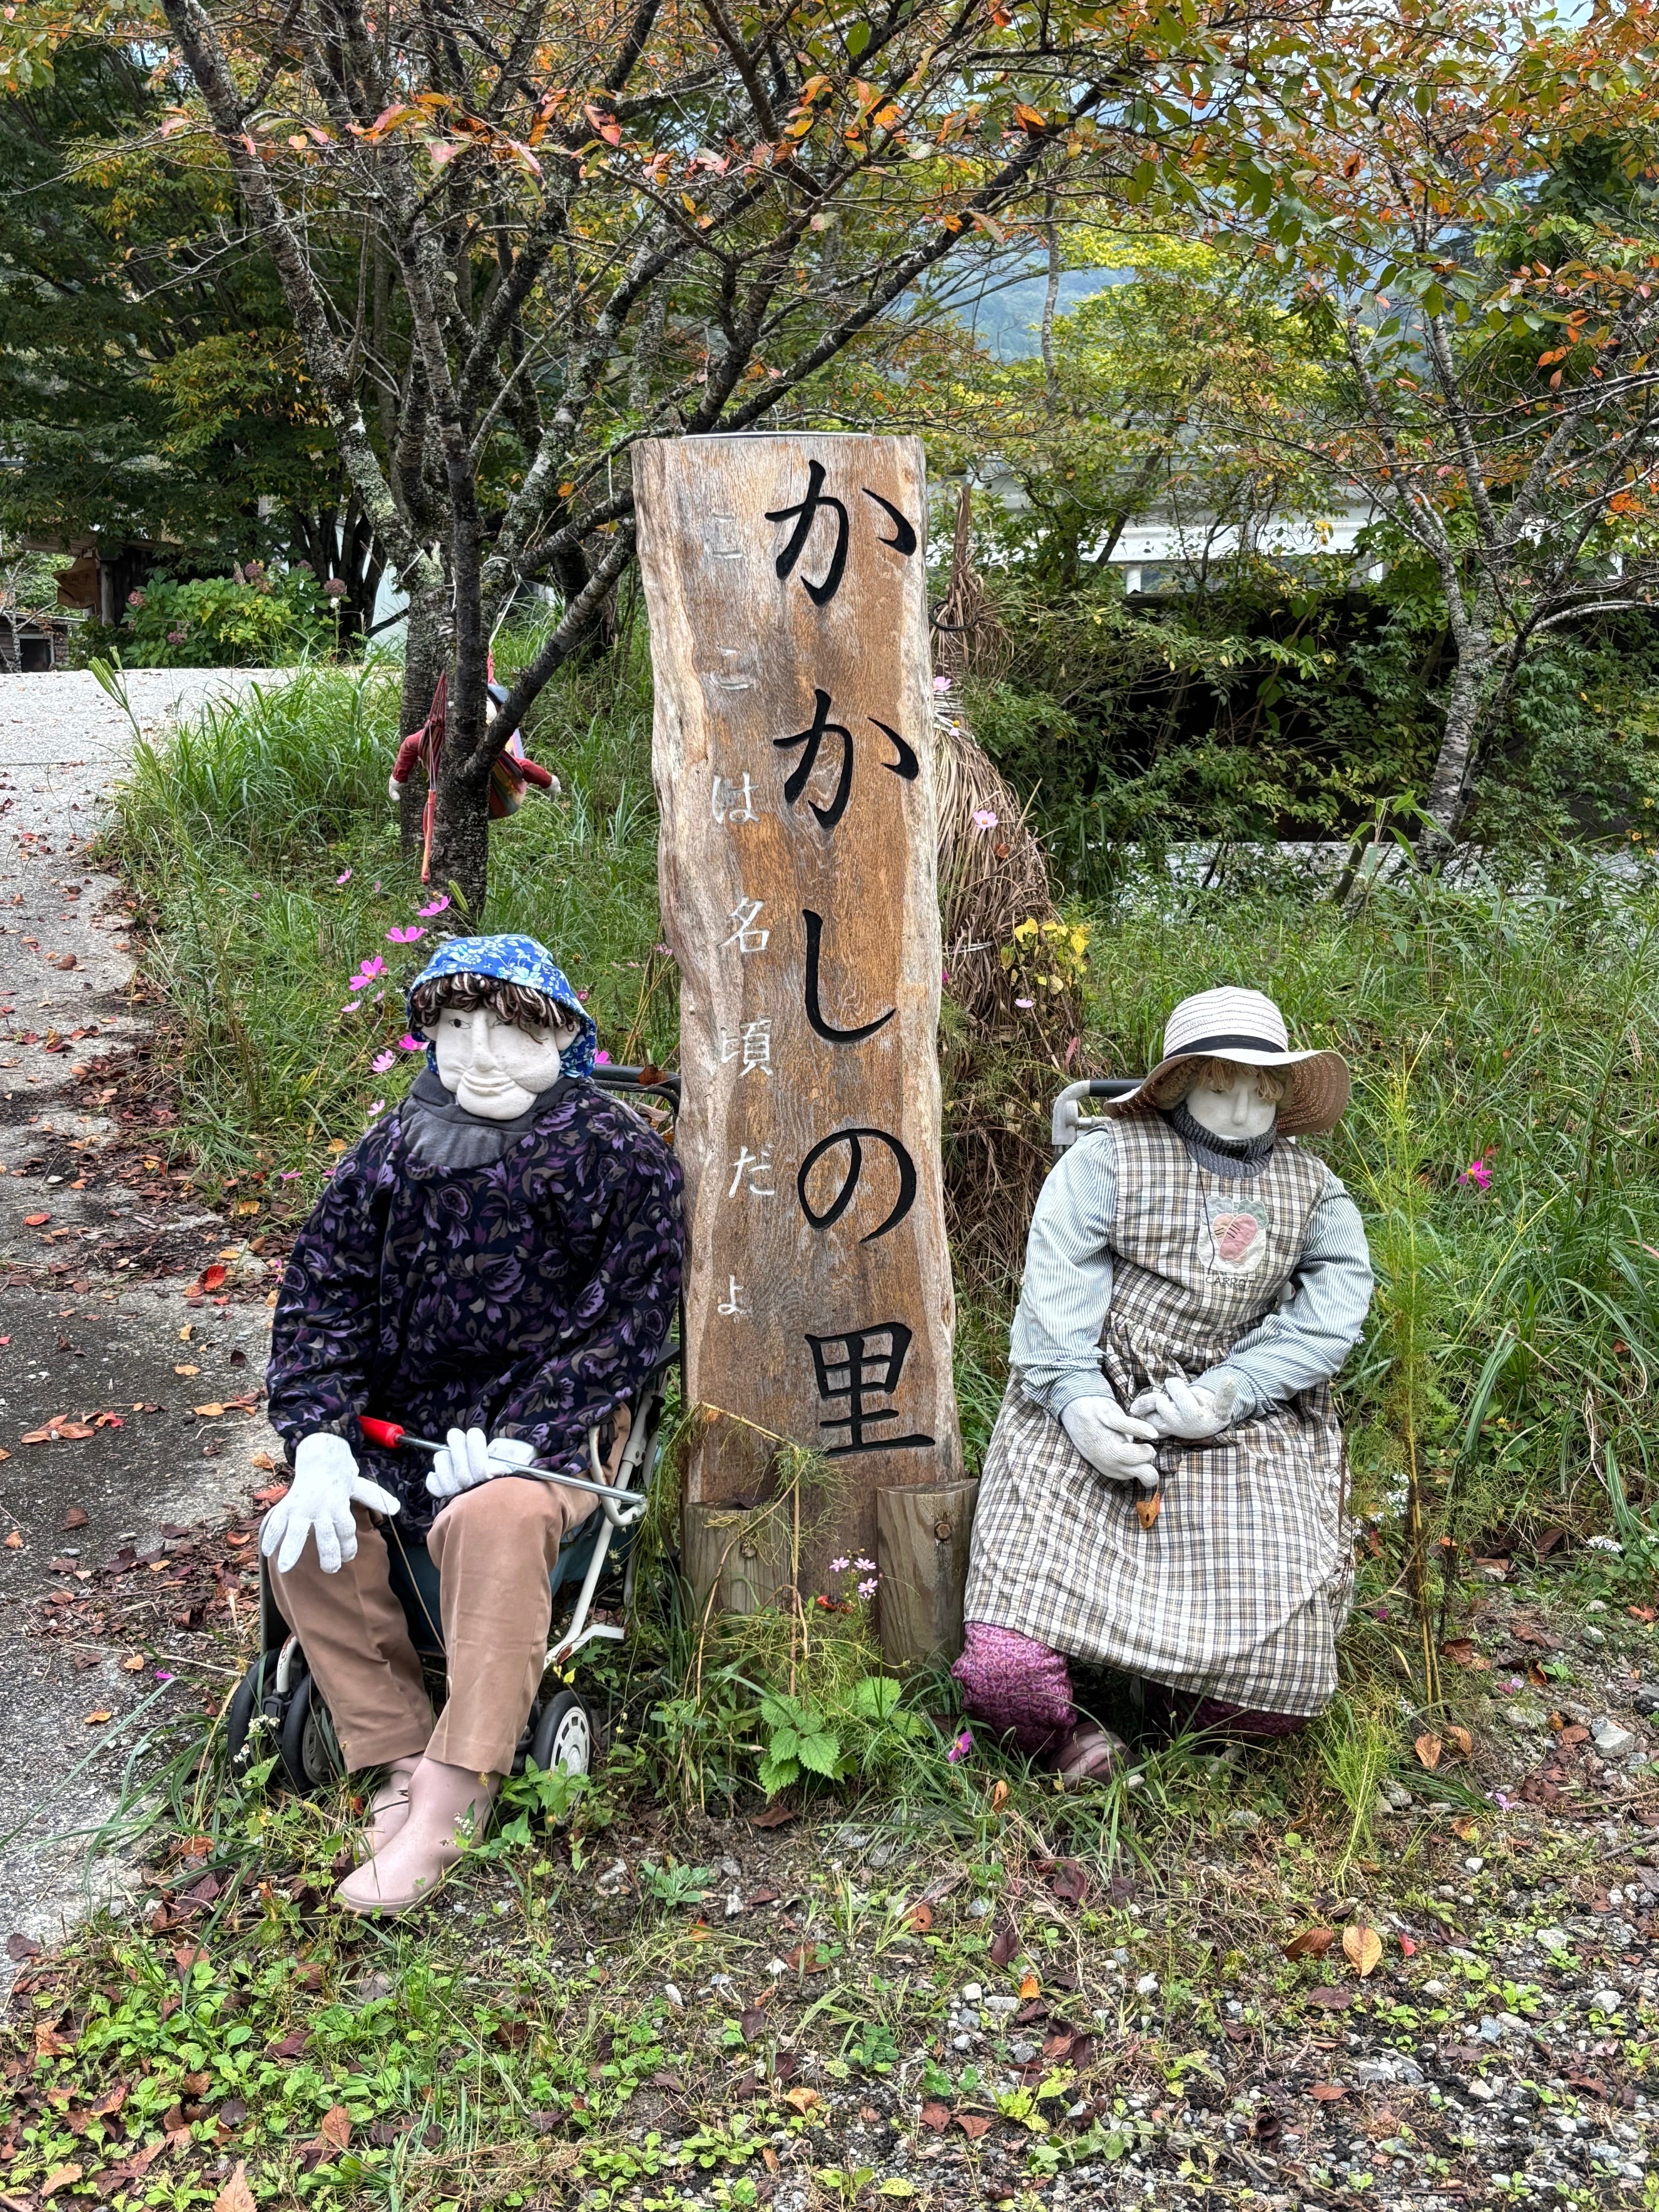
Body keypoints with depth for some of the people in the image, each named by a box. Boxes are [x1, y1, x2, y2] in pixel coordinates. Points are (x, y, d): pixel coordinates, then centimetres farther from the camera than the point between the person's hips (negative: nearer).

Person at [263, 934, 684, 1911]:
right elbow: (323, 1295, 4)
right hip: (407, 1419, 5)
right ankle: (402, 1760, -8)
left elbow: (627, 1319, -10)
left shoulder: (616, 1153, -5)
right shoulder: (394, 1151, 6)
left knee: (496, 1518, -36)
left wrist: (518, 1439, -21)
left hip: (552, 1420, -5)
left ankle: (453, 1798, -28)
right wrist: (320, 1443, -12)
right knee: (305, 1537, -20)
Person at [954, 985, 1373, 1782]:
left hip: (1238, 1436, 3)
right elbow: (1055, 1290, -6)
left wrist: (1225, 1393, -16)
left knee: (1286, 1685, -11)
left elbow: (1334, 1304, -2)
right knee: (1003, 1670, -20)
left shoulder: (1315, 1192, 12)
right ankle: (1060, 1740, 15)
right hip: (1089, 1421, -3)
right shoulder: (1108, 1158, 2)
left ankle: (1171, 1699, 23)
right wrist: (1077, 1401, -22)